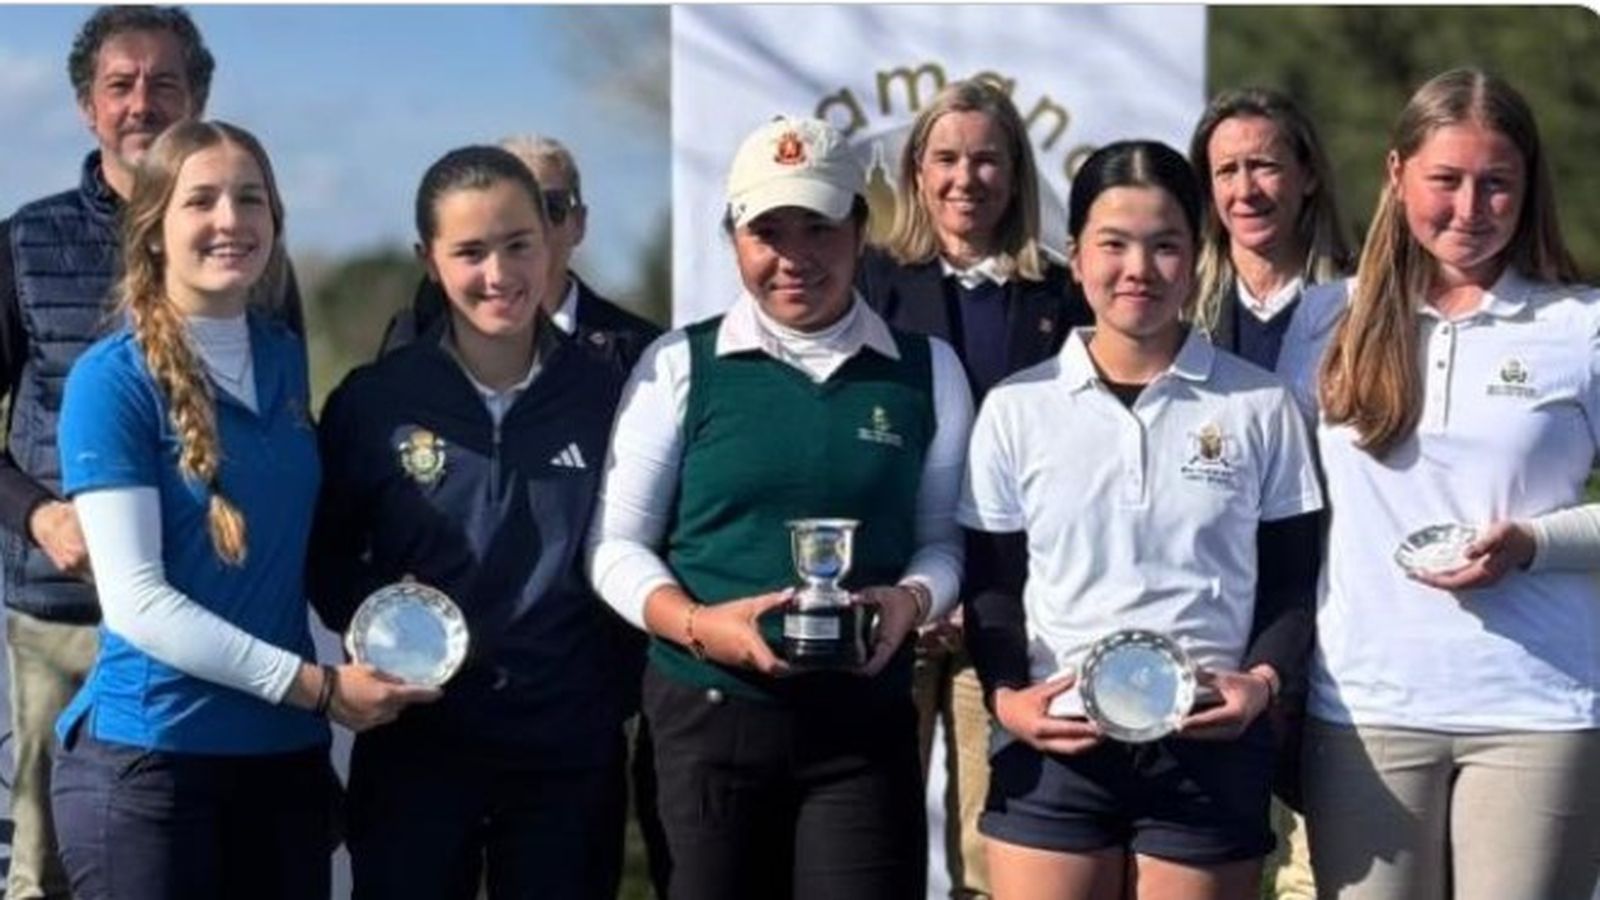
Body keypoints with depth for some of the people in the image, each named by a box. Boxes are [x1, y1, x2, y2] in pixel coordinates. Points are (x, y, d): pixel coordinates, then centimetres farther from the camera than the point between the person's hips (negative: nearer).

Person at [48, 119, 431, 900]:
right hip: (147, 756, -6)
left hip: (287, 750, 6)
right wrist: (318, 686, -15)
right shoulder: (113, 377, -10)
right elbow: (134, 599, -15)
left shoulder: (285, 360, 9)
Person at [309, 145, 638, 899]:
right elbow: (326, 553, 7)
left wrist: (620, 686, -3)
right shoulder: (373, 399, -1)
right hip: (414, 743, 0)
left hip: (571, 747, 1)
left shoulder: (609, 391, 0)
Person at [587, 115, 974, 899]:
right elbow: (616, 546, 2)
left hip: (866, 724, 1)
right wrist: (695, 624, -16)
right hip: (710, 716, 0)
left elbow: (943, 536, 9)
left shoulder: (926, 370, 5)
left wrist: (911, 600, -13)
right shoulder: (679, 365, 0)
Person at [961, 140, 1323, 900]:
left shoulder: (1261, 407, 5)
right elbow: (991, 583, 9)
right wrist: (1005, 692, -8)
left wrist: (1264, 678, -10)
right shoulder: (1016, 409, 7)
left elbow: (1293, 582, 8)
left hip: (1210, 746, 0)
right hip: (1052, 746, 1)